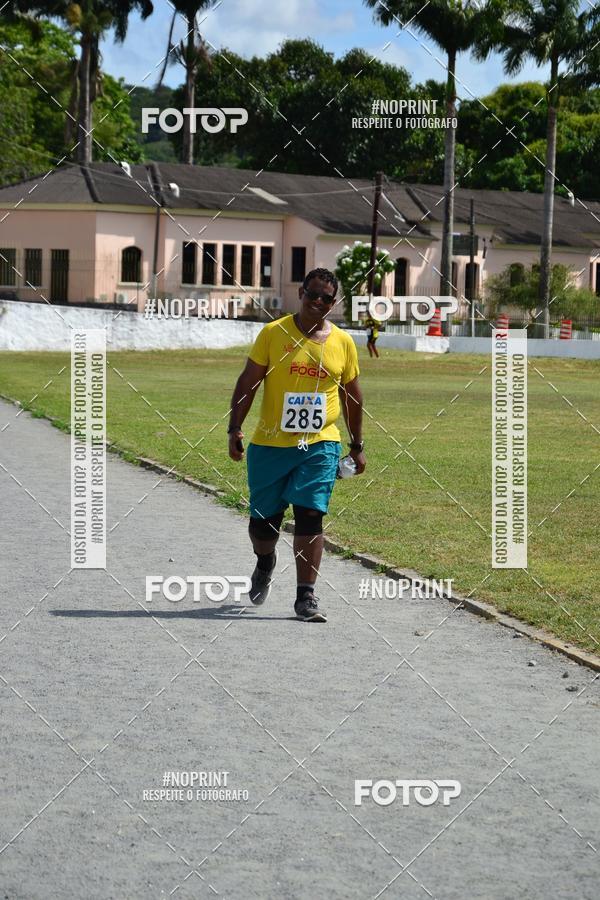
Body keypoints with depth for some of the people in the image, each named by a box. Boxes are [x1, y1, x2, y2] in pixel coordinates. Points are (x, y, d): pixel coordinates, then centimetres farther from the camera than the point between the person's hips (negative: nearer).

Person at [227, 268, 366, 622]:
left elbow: (352, 396, 14)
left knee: (310, 516, -10)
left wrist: (358, 446, 15)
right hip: (270, 444, 0)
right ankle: (265, 563, 41)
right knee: (263, 518, 8)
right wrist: (235, 428, -7)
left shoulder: (343, 342, 5)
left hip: (320, 445, 0)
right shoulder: (273, 333, -2)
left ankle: (306, 595, -5)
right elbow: (248, 383, 0)